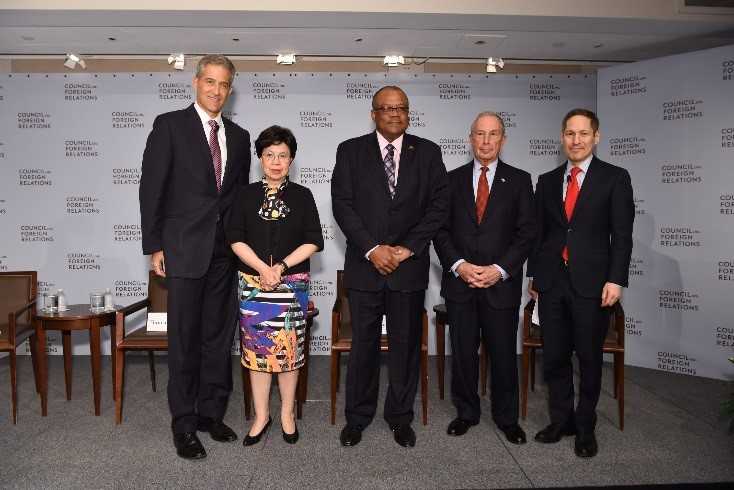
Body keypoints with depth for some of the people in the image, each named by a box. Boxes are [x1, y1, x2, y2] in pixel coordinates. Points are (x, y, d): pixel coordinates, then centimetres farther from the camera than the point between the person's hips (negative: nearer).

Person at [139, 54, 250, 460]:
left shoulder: (238, 136, 14)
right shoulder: (169, 125, 0)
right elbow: (151, 188, -4)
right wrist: (154, 246, -8)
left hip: (225, 251, 5)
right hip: (184, 249, -4)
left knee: (219, 336, 10)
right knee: (184, 339, 1)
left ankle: (211, 413, 24)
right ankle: (184, 424, 14)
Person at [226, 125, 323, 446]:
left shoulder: (302, 196, 4)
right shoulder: (247, 195, 6)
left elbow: (313, 241, -1)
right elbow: (235, 238, 0)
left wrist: (281, 267, -12)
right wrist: (262, 268, -14)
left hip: (292, 284, 0)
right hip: (253, 283, 1)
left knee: (289, 349, 4)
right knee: (257, 349, 4)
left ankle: (287, 414, 20)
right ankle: (261, 416, 18)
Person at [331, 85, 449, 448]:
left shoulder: (428, 152, 7)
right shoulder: (350, 151, 5)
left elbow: (439, 205, 1)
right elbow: (342, 204, -3)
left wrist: (407, 248, -8)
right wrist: (372, 249, -12)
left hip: (409, 266, 1)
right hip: (364, 265, -1)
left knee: (406, 345, 9)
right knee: (363, 345, 7)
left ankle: (400, 418, 25)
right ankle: (357, 417, 24)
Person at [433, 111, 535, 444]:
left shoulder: (519, 180, 4)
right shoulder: (452, 180, 8)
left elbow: (526, 232, -1)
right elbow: (441, 230, 4)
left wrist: (500, 270, -12)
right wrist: (459, 265, -10)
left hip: (502, 283, -1)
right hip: (459, 282, 1)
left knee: (504, 354, 7)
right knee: (462, 353, 9)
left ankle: (506, 417, 25)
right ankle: (466, 412, 27)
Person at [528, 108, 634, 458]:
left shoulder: (615, 178, 1)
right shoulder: (547, 181, 11)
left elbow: (622, 234, -4)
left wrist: (615, 279, -11)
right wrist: (533, 274, 12)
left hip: (591, 283, -3)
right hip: (551, 281, 3)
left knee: (589, 357, 7)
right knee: (554, 357, 9)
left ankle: (585, 426, 24)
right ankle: (561, 419, 26)